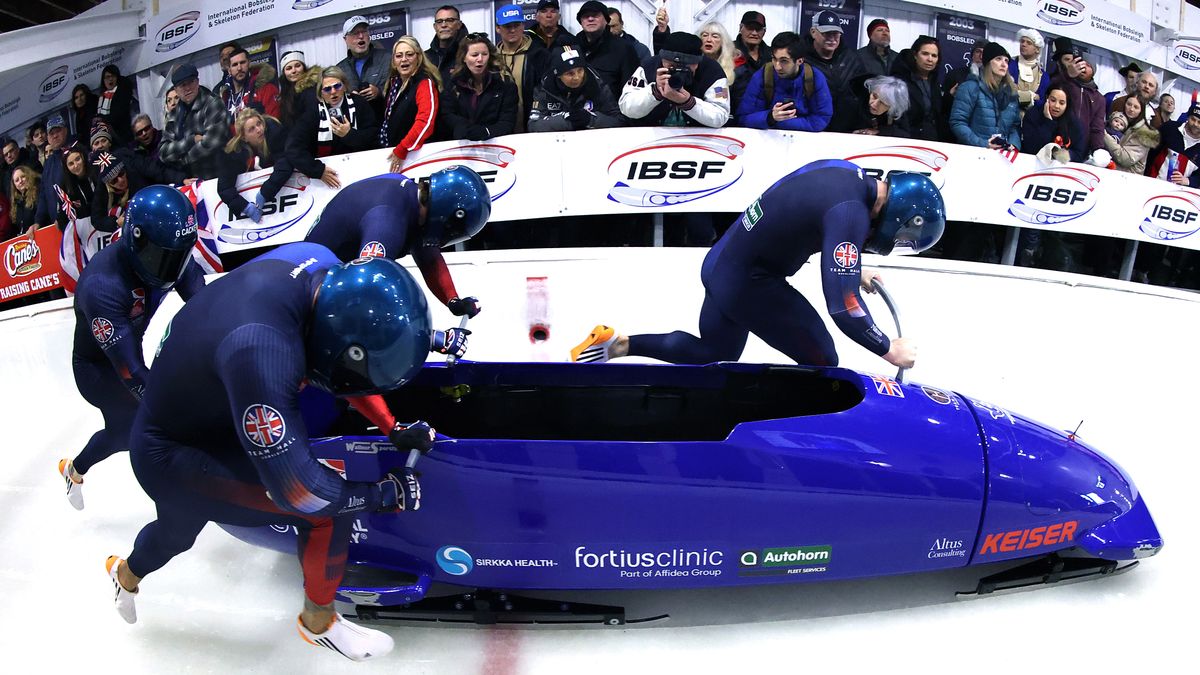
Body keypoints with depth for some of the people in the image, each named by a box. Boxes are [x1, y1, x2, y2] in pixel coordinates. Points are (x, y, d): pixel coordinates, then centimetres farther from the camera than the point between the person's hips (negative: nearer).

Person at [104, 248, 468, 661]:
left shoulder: (320, 267, -24)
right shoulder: (259, 351, -44)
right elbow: (295, 488, -35)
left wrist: (425, 334, -3)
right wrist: (384, 493, -23)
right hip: (173, 460, -8)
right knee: (329, 510, -15)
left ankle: (127, 573, 67)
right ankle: (319, 622, 11)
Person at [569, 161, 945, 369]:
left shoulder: (844, 171, 1)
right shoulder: (851, 213, -26)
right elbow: (842, 306, -29)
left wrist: (852, 270, 19)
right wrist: (888, 349, -14)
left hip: (722, 263, 10)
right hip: (748, 284, -10)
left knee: (711, 353, 28)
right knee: (820, 364, 0)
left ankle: (616, 345, 27)